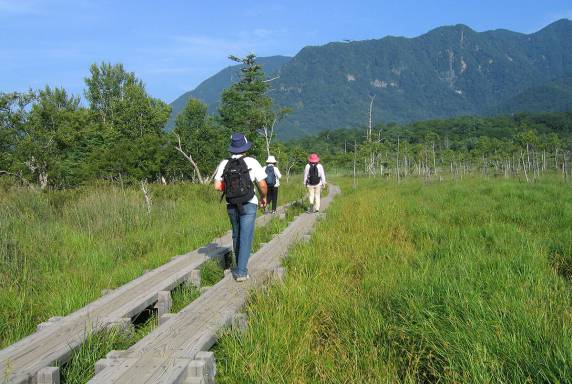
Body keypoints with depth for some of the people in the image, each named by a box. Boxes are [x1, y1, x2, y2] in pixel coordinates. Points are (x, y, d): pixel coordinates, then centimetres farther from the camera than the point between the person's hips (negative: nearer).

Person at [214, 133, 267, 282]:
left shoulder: (224, 164, 0)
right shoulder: (252, 162, -8)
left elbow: (217, 186, -4)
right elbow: (262, 184, -9)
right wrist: (263, 197, 9)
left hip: (231, 206, 4)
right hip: (248, 205, -4)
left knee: (236, 236, 19)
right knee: (246, 237, -2)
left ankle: (240, 267, 30)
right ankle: (241, 271, -7)